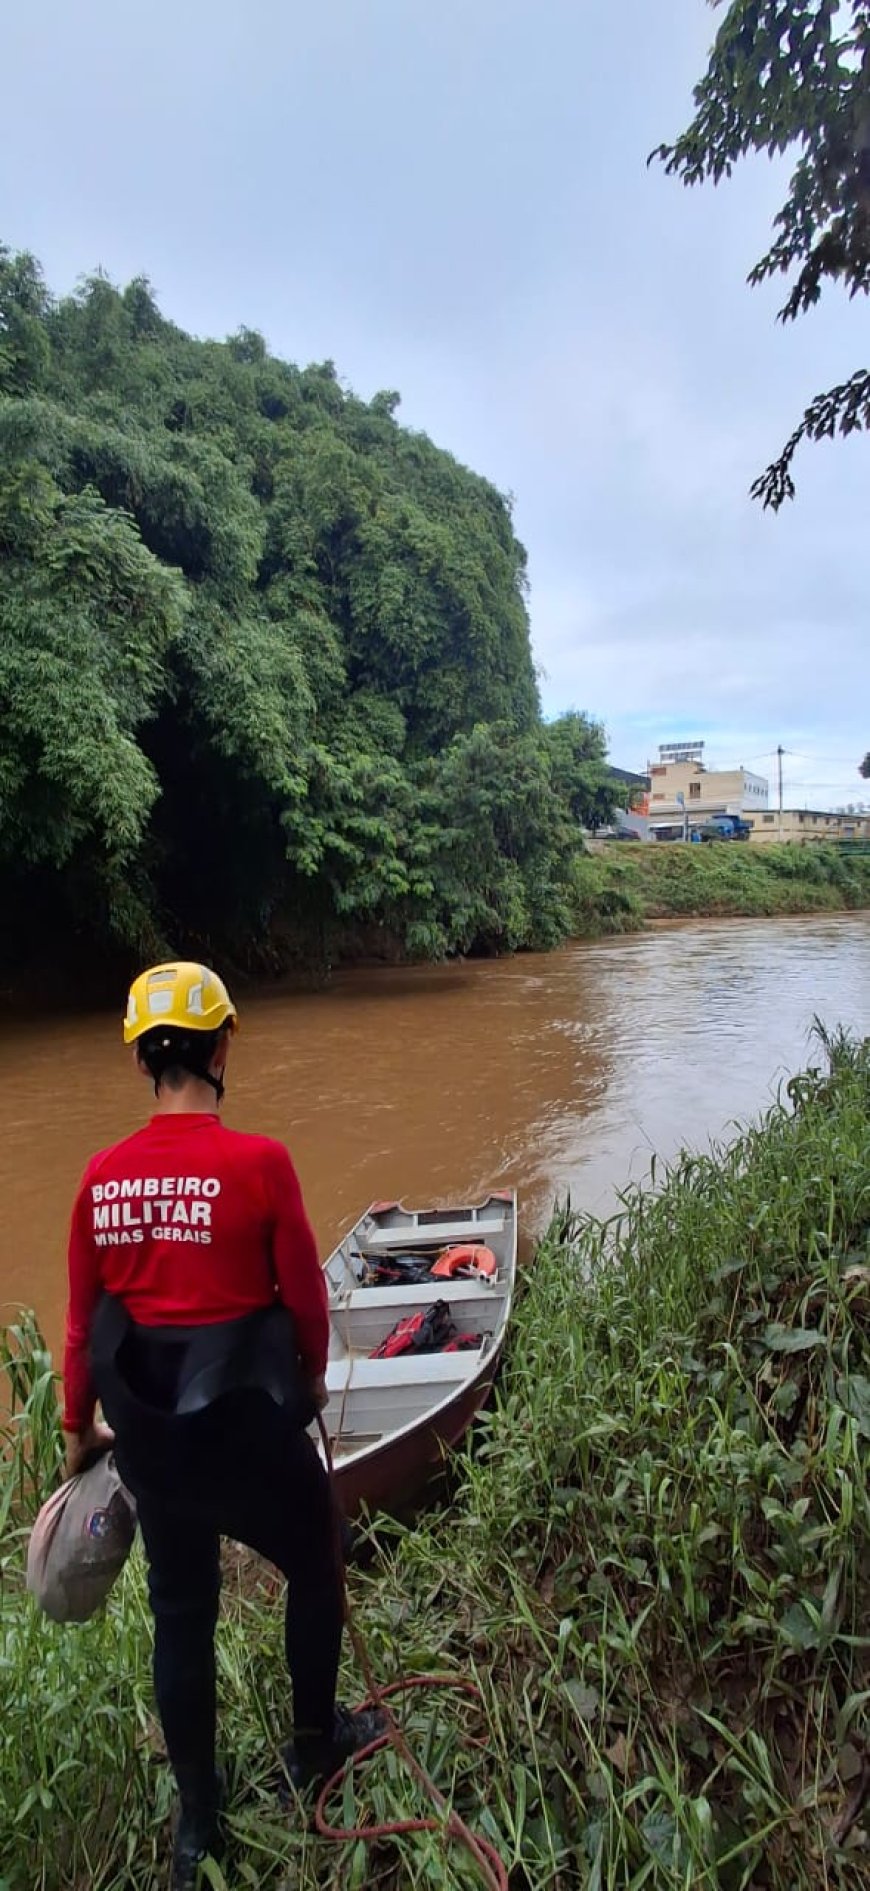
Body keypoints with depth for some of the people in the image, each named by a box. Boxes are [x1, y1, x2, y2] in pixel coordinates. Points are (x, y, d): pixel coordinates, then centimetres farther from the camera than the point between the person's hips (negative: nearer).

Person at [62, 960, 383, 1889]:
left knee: (180, 1612, 24)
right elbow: (304, 1295, -12)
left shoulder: (101, 1177, -9)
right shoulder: (257, 1162, -22)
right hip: (248, 1423, -4)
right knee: (314, 1570, 25)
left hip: (146, 1433, 4)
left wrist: (79, 1427, 17)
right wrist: (312, 1379, 9)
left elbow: (84, 1318, 0)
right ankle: (313, 1745, 46)